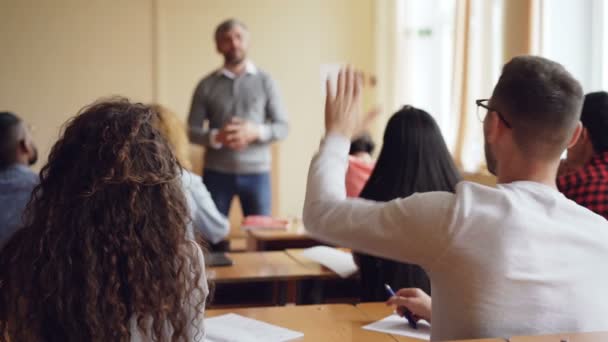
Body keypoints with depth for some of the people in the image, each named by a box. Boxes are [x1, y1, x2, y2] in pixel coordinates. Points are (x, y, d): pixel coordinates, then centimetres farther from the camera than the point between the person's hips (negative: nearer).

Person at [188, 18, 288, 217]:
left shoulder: (265, 81, 4)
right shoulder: (206, 85, 3)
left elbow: (282, 127, 2)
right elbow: (191, 131, 3)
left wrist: (256, 132, -16)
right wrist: (216, 137, -17)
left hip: (256, 173, 0)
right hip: (217, 173, 0)